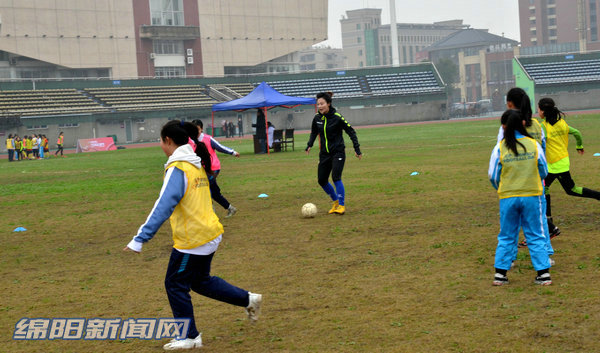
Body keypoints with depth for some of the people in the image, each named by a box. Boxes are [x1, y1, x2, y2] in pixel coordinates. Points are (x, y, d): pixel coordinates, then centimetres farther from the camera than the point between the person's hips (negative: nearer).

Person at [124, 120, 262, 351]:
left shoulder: (177, 169, -18)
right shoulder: (197, 164, 9)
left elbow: (164, 207, -27)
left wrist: (140, 239, -28)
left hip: (192, 240, -9)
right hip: (209, 234, 9)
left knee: (176, 285, 6)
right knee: (200, 281, 24)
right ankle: (248, 300, 25)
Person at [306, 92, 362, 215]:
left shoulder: (337, 117, -14)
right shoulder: (317, 118, 0)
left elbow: (351, 132, -7)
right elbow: (314, 132, 18)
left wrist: (357, 149, -9)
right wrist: (309, 145, 4)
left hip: (338, 152, -6)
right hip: (324, 153, 6)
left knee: (336, 177, -19)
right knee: (322, 181, 4)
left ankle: (342, 205, -6)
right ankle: (336, 201, 26)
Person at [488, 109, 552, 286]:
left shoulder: (500, 148, -7)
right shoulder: (533, 144, -4)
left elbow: (493, 176, 0)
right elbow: (544, 171, 5)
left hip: (508, 197, 0)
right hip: (532, 195, 0)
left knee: (506, 237, 12)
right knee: (536, 235, 8)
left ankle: (500, 273, 12)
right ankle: (544, 273, 7)